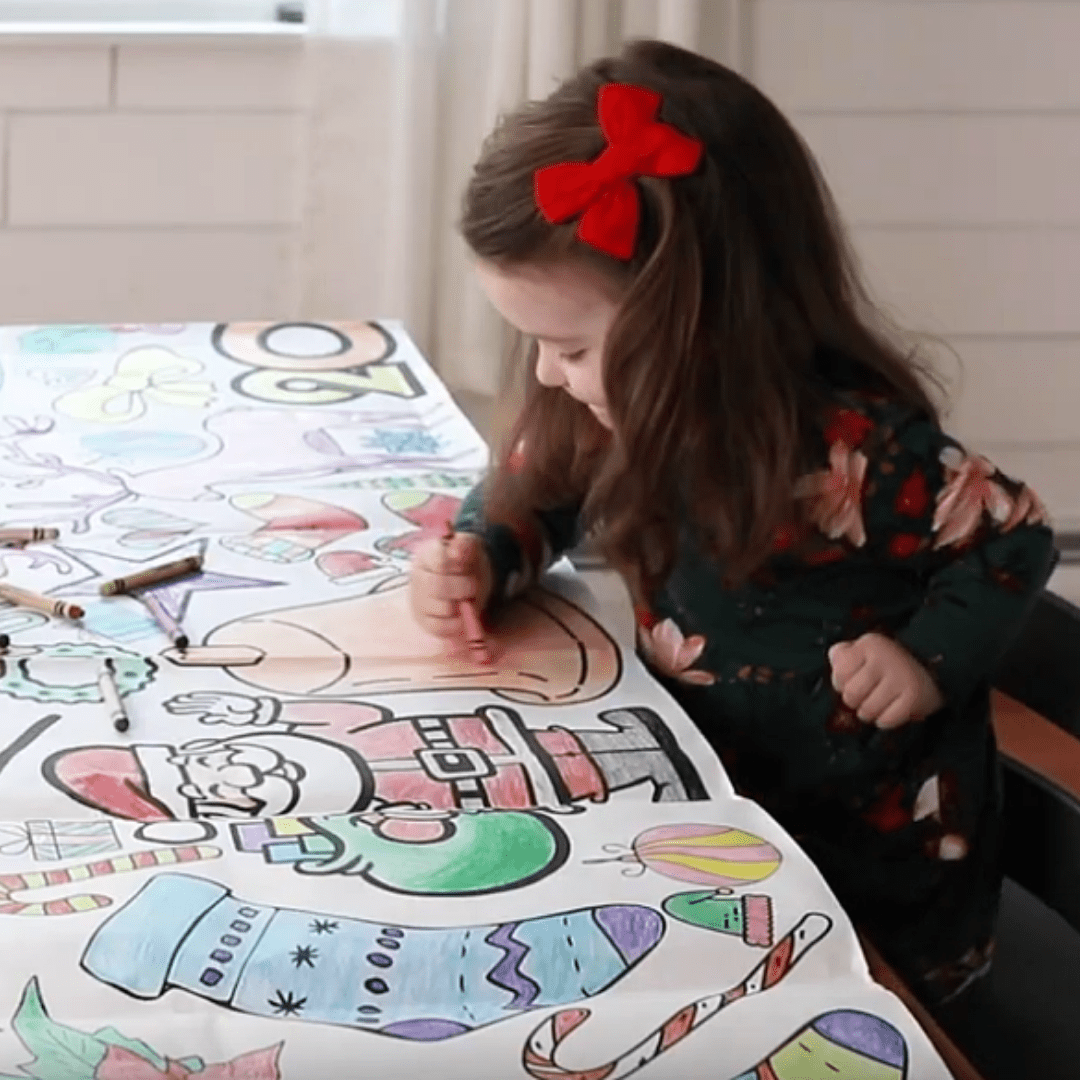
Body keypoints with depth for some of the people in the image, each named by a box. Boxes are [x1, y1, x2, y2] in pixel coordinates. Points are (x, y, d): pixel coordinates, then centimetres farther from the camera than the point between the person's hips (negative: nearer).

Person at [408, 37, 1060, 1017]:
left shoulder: (848, 445, -28)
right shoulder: (627, 408, -7)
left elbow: (1015, 540, -15)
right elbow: (530, 495, 11)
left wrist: (930, 660, -27)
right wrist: (477, 565, -9)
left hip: (870, 841, -7)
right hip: (719, 789, 7)